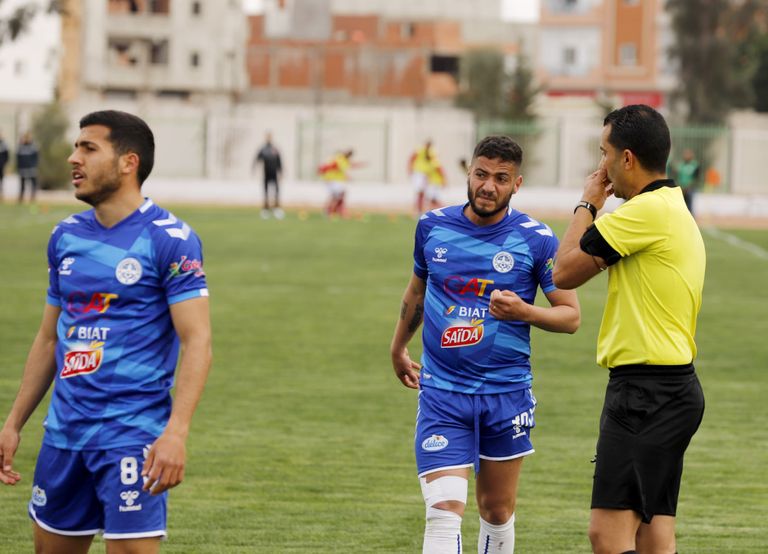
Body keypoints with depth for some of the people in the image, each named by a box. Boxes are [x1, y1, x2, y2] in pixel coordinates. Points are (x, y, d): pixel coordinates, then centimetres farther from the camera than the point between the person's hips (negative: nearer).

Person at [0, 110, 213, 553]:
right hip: (64, 432, 7)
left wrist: (175, 434, -24)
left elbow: (197, 343, -14)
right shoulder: (67, 236, 11)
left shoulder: (169, 238, -9)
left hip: (133, 433, -7)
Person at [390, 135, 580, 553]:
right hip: (441, 391, 0)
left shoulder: (536, 240, -6)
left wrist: (523, 311, -21)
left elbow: (570, 315, -3)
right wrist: (398, 347, 32)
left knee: (497, 511, 13)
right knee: (444, 510, -14)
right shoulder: (432, 227, 2)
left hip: (507, 394, 0)